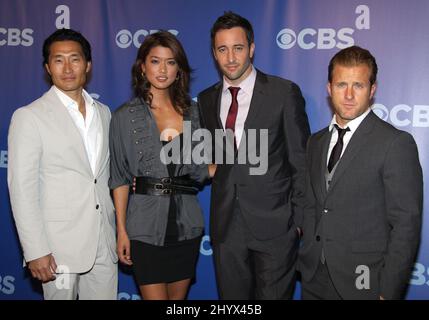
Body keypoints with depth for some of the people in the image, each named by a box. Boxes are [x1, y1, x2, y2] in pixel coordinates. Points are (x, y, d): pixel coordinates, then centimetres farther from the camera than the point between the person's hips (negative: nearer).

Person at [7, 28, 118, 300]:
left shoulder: (103, 112, 10)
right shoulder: (29, 117, -7)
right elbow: (22, 189, -10)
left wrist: (118, 230, 9)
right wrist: (36, 251, -13)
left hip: (104, 243, 5)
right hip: (59, 246, -4)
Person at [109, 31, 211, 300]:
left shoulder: (192, 111, 6)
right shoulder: (126, 116, -3)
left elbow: (198, 168, 9)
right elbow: (120, 178, -2)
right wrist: (122, 230, -5)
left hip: (187, 224, 3)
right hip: (147, 226, -3)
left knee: (178, 297, 14)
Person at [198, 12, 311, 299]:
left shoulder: (284, 93, -6)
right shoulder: (206, 100, 8)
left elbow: (301, 162, -5)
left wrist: (300, 220, -7)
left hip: (274, 225, -4)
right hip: (226, 226, 4)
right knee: (232, 296, 15)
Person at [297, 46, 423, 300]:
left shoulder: (397, 143, -12)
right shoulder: (316, 142, 9)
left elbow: (406, 224, -14)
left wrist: (389, 293, -15)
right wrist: (305, 262, 5)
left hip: (363, 281, -5)